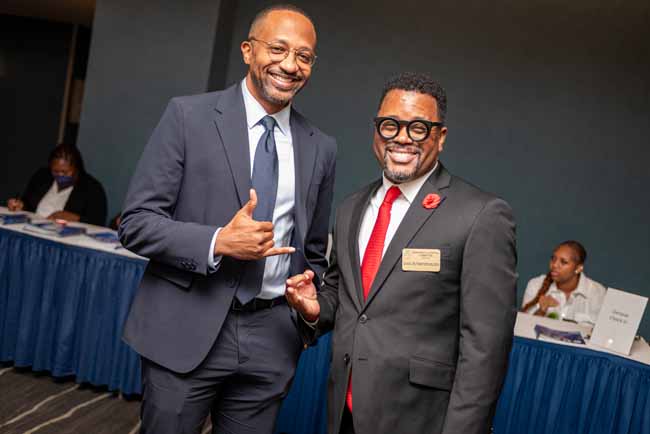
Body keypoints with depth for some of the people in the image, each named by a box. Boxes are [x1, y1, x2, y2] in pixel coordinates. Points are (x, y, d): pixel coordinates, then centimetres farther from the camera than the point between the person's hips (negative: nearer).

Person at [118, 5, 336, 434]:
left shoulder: (322, 148, 6)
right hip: (186, 331, -2)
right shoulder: (189, 115, -4)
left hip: (272, 338, 3)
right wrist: (218, 243, -20)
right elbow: (136, 221, -7)